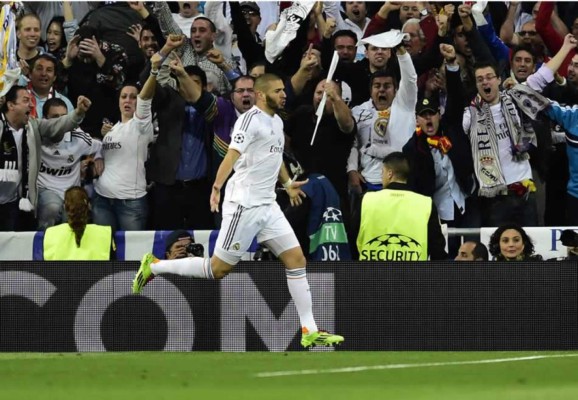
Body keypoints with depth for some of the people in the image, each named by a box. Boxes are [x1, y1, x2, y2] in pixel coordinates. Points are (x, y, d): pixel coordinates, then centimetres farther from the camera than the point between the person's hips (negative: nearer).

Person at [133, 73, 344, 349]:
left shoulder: (277, 121, 14)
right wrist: (217, 187, -41)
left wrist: (287, 183, 43)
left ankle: (309, 331, 1)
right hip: (244, 204, -8)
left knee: (296, 260, -1)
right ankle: (154, 266, 14)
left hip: (267, 206, 8)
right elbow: (232, 155, -28)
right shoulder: (252, 119, -14)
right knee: (219, 269, -3)